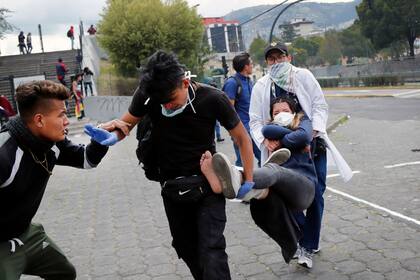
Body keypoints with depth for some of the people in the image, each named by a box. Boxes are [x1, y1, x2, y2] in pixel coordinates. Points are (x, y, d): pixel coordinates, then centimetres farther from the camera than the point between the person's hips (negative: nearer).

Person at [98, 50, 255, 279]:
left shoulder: (212, 99, -20)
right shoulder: (147, 94, -15)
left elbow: (242, 138, -7)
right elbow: (126, 125, -2)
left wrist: (248, 180, -8)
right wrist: (111, 128, -26)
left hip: (207, 185, -3)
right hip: (172, 189, 4)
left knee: (211, 250, -14)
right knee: (187, 249, 17)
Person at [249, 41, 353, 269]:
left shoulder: (303, 76, 0)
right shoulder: (261, 86, 1)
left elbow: (320, 106, -1)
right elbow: (255, 120, -1)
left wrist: (313, 132, -18)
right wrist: (265, 141, -20)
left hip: (312, 146, 0)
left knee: (315, 196, 1)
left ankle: (307, 246, 16)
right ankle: (308, 242, 13)